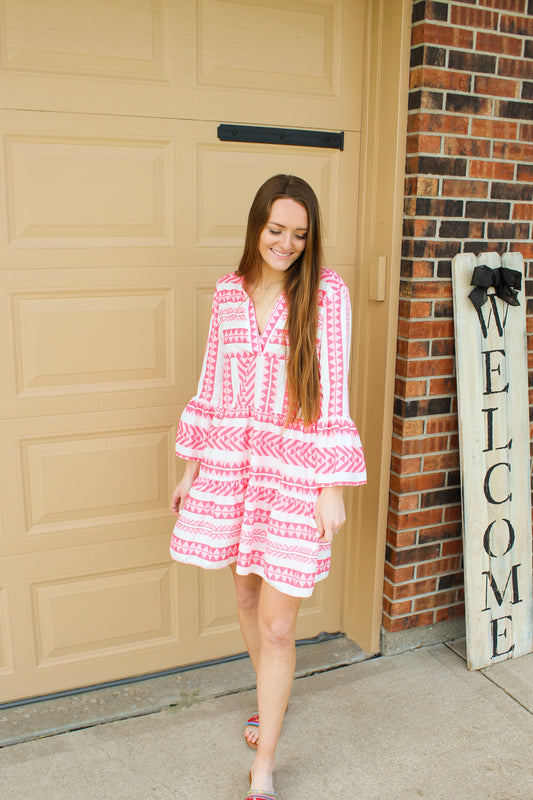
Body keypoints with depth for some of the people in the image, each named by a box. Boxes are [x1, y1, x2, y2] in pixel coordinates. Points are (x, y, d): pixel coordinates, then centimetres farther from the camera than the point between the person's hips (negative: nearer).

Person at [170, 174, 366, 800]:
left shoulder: (326, 293, -6)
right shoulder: (229, 292, 5)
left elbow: (333, 395, -8)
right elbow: (212, 385, 10)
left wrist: (333, 488, -9)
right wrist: (191, 468, 12)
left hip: (295, 471, -4)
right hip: (230, 463, 4)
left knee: (277, 624, 0)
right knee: (246, 596, 19)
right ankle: (270, 700, 48)